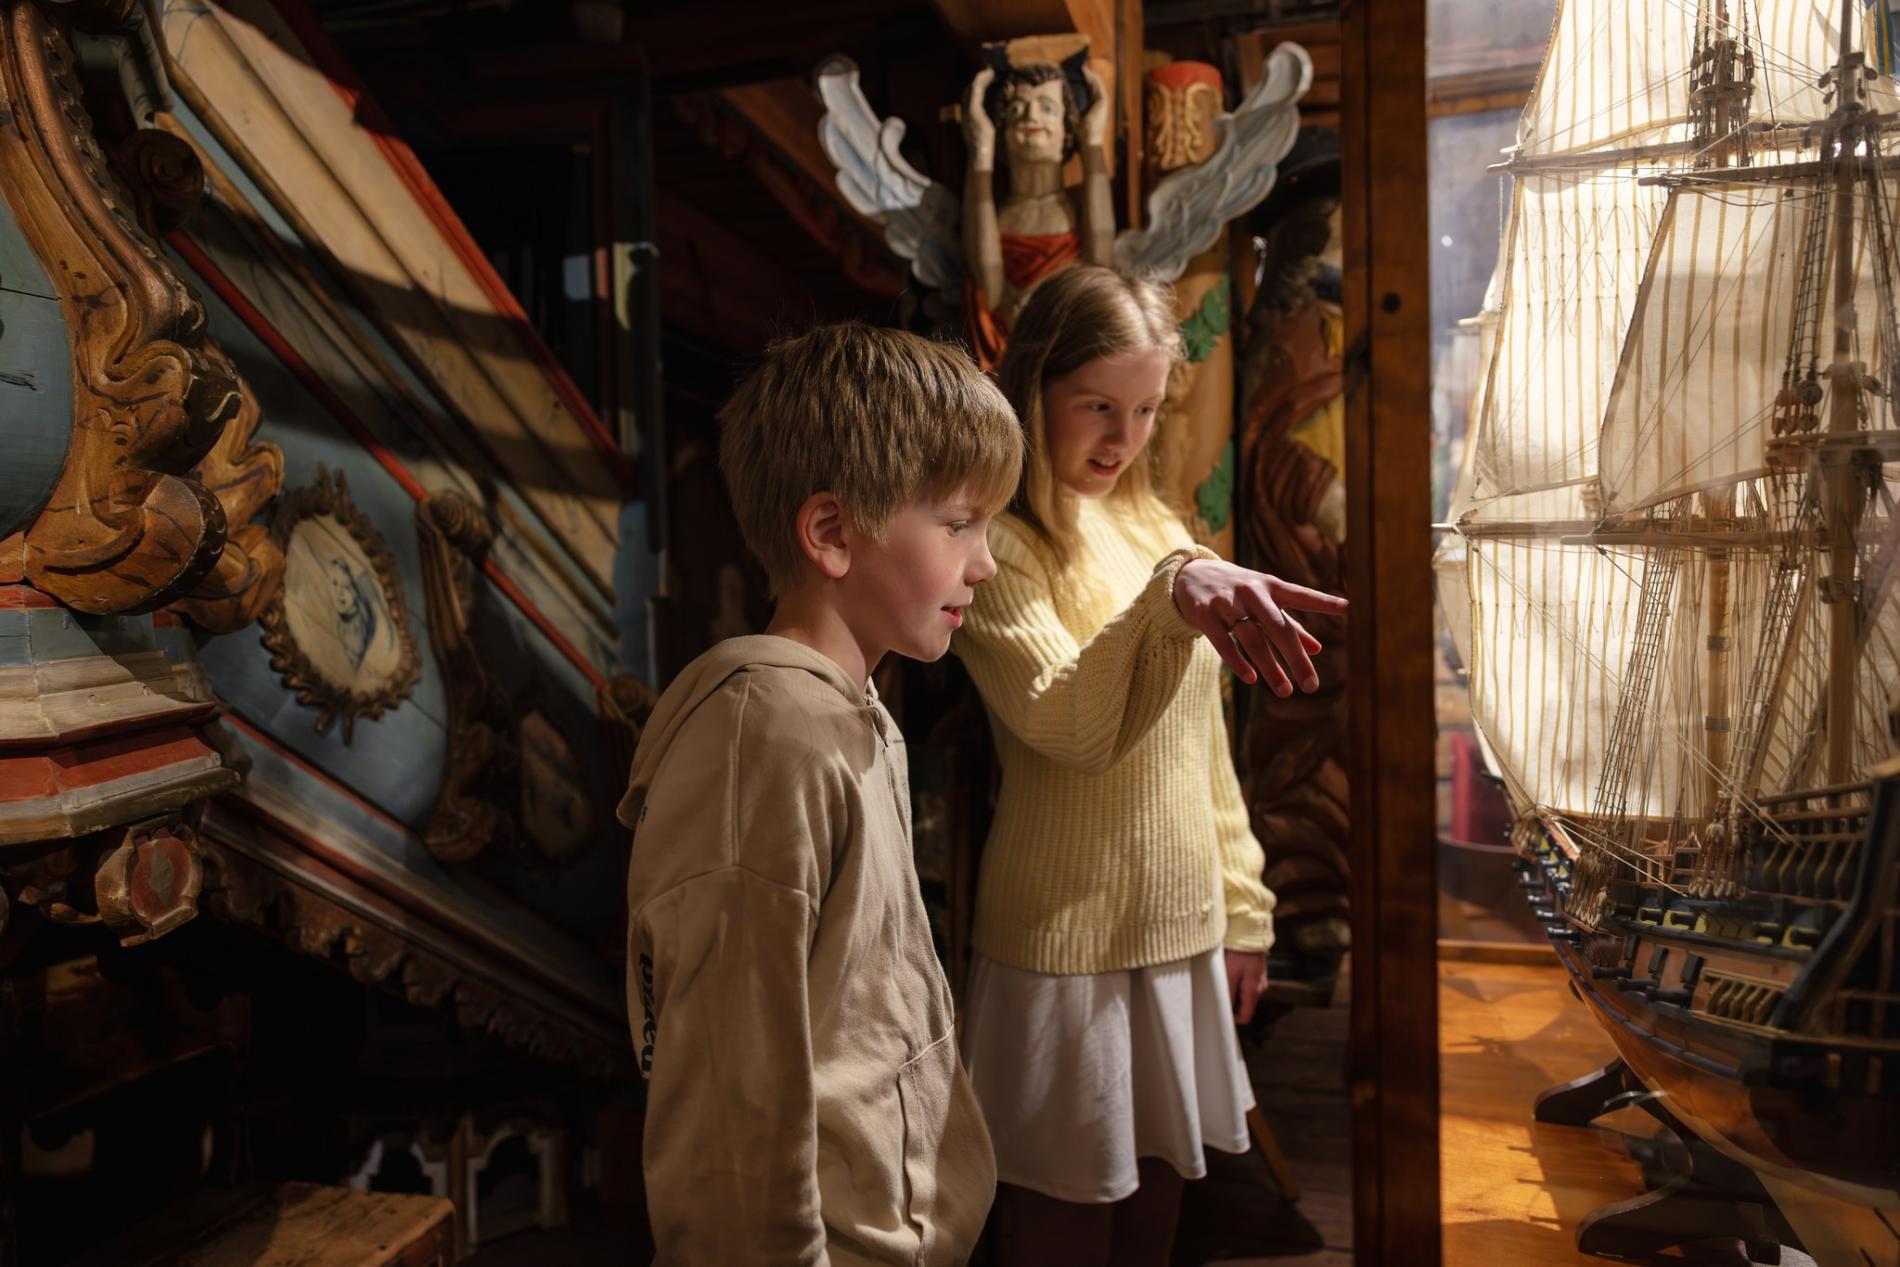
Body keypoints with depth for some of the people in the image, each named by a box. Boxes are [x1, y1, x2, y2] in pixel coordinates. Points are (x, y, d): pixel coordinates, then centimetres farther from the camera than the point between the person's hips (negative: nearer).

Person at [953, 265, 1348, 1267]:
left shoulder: (1160, 534, 9)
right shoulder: (1000, 546, -12)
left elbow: (1203, 749, 13)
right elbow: (1067, 726, -26)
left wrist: (1239, 910, 14)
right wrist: (1173, 595, -39)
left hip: (1181, 940, 6)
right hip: (1066, 949, -6)